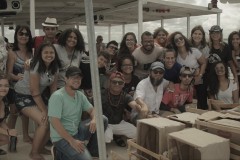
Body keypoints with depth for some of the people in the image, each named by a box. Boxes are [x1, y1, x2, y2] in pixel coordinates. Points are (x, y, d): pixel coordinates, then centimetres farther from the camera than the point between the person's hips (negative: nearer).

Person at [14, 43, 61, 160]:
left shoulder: (55, 67, -3)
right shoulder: (36, 66, -24)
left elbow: (53, 88, 1)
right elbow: (34, 91, -23)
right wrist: (44, 110, -18)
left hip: (38, 96, 7)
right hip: (23, 96, -7)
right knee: (44, 122, -21)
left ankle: (41, 147, 19)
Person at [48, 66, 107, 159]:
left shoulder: (80, 95, 5)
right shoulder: (57, 96, -18)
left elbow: (92, 110, 10)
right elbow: (54, 122, -23)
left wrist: (94, 119, -16)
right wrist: (72, 141, -25)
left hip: (76, 132, 8)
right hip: (61, 137, -8)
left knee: (103, 119, -2)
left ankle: (93, 150, 11)